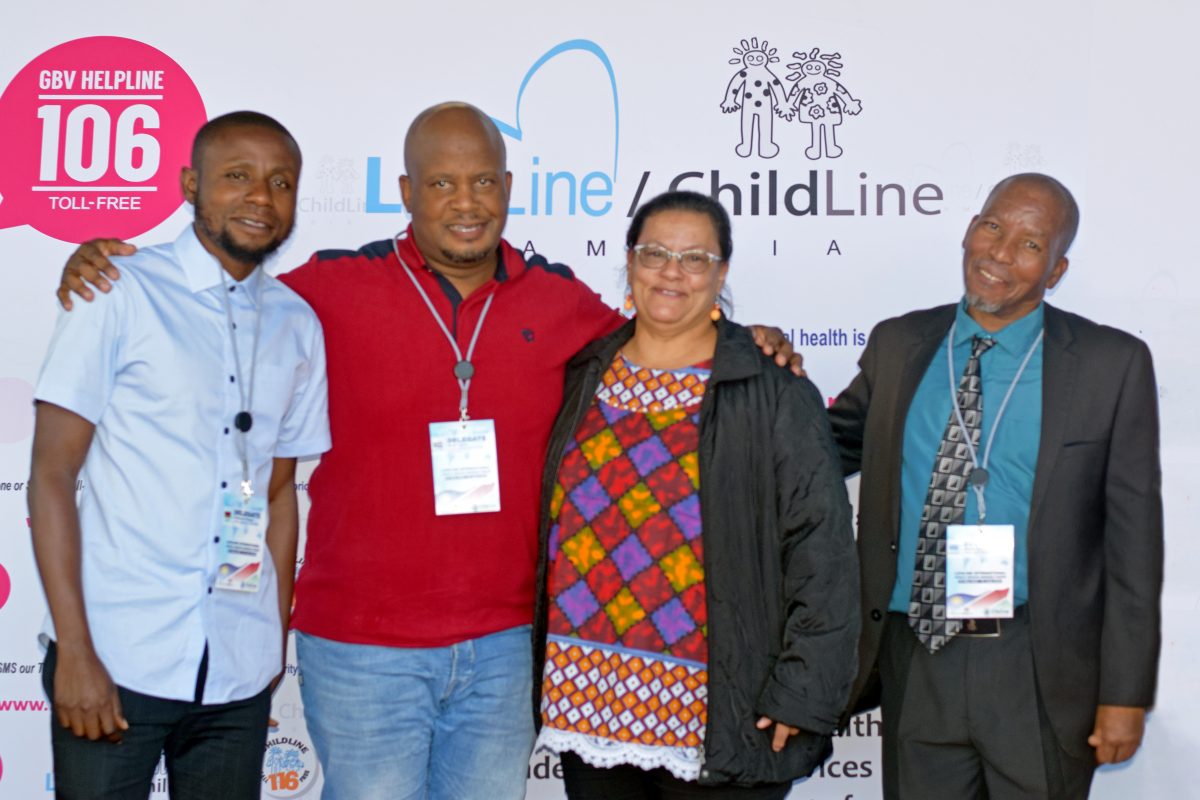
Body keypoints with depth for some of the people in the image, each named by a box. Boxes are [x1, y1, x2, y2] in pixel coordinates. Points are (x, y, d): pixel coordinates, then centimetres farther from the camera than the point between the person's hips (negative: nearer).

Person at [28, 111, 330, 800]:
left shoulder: (298, 325, 9)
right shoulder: (121, 293, -3)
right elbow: (52, 474, -6)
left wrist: (278, 641, 10)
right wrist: (74, 650, -11)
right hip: (115, 662, -3)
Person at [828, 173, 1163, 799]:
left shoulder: (1111, 364, -4)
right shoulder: (897, 346, 5)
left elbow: (1133, 533, -4)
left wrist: (1126, 691, -6)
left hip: (1040, 673, -2)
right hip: (915, 660, 3)